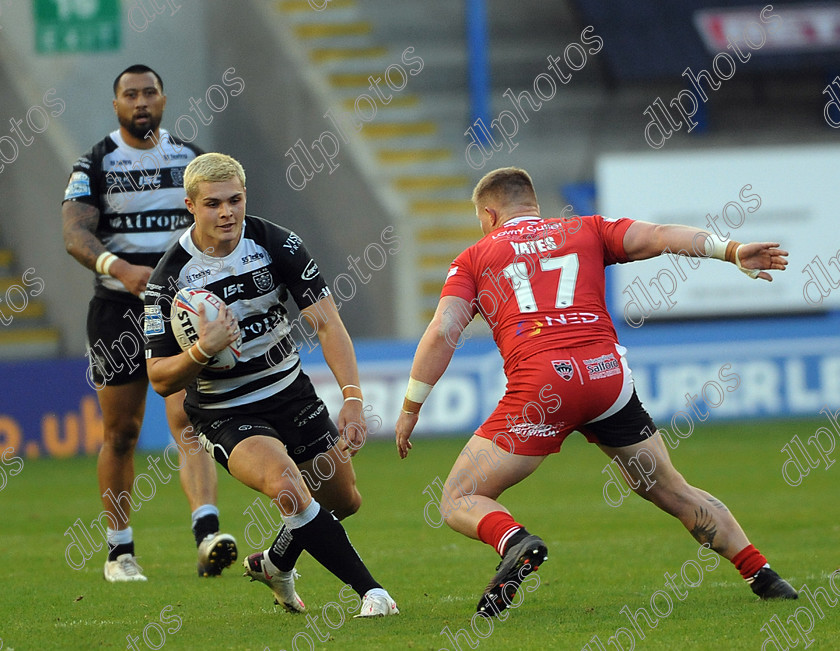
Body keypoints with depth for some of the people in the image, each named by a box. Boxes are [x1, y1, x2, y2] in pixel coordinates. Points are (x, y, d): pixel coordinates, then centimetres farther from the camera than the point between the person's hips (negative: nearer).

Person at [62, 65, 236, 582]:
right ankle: (120, 550, 20)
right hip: (117, 307, 0)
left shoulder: (191, 160, 9)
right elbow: (76, 234, -14)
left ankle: (207, 534, -31)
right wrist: (120, 268, -32)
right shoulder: (95, 165, 0)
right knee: (121, 432, 6)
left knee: (189, 422, -16)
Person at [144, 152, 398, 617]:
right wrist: (202, 351, -34)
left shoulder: (277, 244, -12)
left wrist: (352, 398, -28)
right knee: (287, 486, -31)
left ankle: (274, 563, 42)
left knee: (343, 501, 14)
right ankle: (369, 590, -23)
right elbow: (160, 379, -13)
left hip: (290, 390, 4)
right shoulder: (170, 277, -17)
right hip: (225, 414, -4)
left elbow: (327, 324, -15)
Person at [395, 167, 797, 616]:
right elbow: (657, 237, 8)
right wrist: (731, 250, -1)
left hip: (538, 382, -3)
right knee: (673, 493, 21)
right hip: (607, 374, 3)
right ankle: (763, 576, 15)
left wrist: (410, 408, 10)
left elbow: (442, 333, 6)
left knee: (458, 503, 5)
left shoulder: (475, 258, 18)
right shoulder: (585, 231, 23)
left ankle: (516, 543, -26)